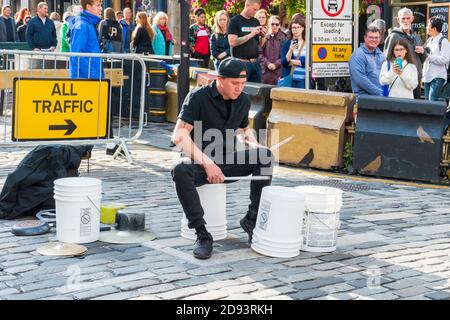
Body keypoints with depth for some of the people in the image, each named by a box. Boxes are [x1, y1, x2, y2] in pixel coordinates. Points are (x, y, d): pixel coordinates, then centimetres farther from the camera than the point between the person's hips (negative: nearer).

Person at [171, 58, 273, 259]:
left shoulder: (243, 101, 4)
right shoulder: (199, 97, -13)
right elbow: (179, 136, -20)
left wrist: (253, 144, 0)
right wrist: (207, 163, -29)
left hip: (226, 161, 5)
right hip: (198, 161, -4)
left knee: (265, 156, -20)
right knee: (181, 170, -38)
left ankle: (252, 219, -13)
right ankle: (202, 234, -30)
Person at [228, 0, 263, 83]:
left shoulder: (256, 22, 13)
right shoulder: (235, 21, -3)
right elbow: (232, 42, -14)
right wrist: (251, 34, -16)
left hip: (255, 63, 6)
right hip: (241, 63, -5)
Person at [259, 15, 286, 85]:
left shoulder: (283, 38, 2)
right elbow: (260, 53, 4)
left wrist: (276, 64, -11)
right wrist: (267, 63, -9)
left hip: (278, 71, -2)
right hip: (265, 72, 2)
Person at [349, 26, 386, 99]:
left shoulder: (381, 55, 18)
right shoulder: (358, 55, -6)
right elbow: (360, 79, -15)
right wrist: (378, 92, -14)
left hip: (382, 96, 6)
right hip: (365, 97, -6)